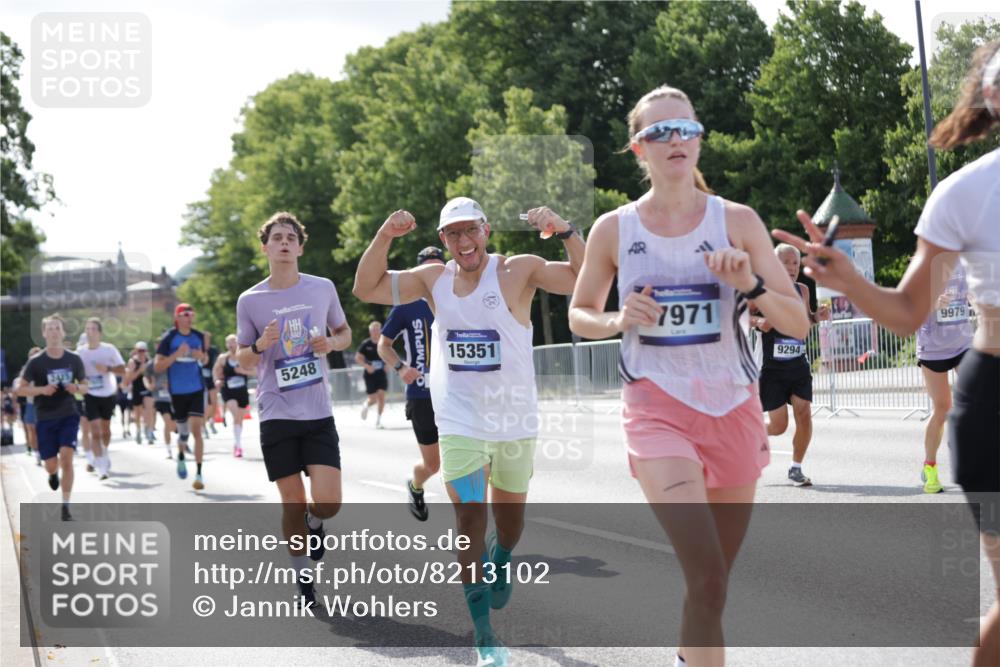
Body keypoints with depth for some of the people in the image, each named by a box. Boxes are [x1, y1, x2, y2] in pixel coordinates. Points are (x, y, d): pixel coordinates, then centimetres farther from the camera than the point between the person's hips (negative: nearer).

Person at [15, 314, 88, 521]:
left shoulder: (74, 360, -1)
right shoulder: (36, 362, -7)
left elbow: (85, 386, 10)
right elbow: (20, 389, -3)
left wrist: (77, 388, -13)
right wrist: (41, 390, -20)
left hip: (68, 416, 0)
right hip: (45, 418, 0)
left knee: (66, 457, -17)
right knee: (51, 465, 2)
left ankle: (65, 506, -9)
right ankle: (53, 474, 43)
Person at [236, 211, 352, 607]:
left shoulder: (323, 289, 3)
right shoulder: (250, 300, 1)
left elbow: (344, 333, 17)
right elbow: (242, 361, 8)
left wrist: (332, 343, -6)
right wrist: (260, 345, -14)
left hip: (319, 414, 1)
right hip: (277, 415, 0)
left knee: (328, 502, -9)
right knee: (292, 504, 3)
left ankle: (314, 524, 27)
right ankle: (303, 581, 20)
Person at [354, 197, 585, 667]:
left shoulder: (518, 271, -10)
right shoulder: (433, 279, 1)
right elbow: (366, 290, 1)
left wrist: (565, 232, -31)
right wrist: (384, 237, -13)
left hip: (515, 421, -1)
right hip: (460, 423, 1)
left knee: (509, 516, 18)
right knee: (470, 518, -6)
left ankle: (501, 563, 53)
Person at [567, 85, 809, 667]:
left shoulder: (738, 221, 0)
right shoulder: (614, 230, -1)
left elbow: (799, 325, 0)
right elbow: (579, 316, 12)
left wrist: (750, 284, -18)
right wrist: (618, 320, -9)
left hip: (734, 409, 2)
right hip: (658, 408, -2)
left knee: (715, 580, 14)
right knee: (708, 579, -19)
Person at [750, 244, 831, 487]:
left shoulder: (802, 290, 6)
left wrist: (816, 316, 1)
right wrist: (758, 321, -25)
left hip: (799, 366, 4)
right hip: (773, 368, -4)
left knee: (804, 414, -9)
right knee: (778, 426, -3)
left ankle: (796, 468, 9)